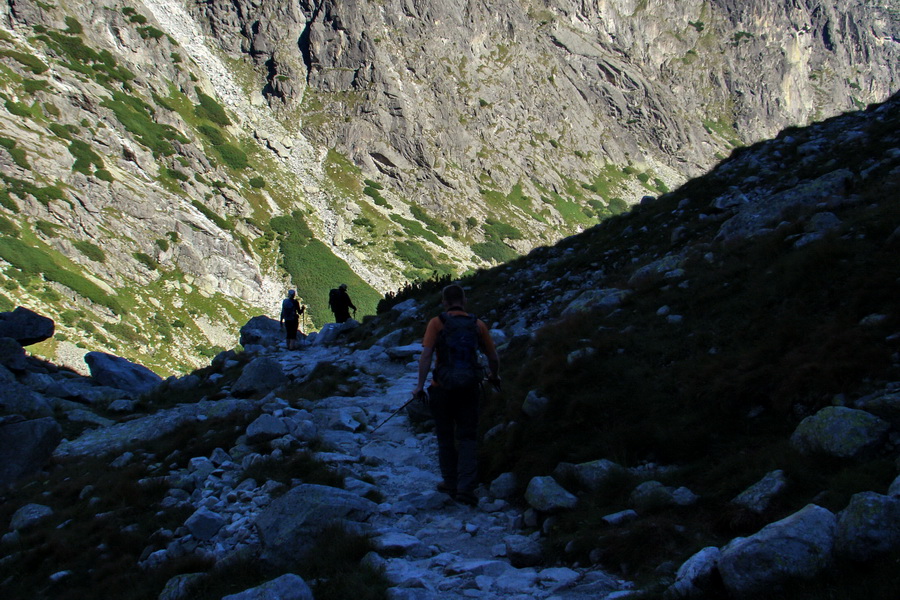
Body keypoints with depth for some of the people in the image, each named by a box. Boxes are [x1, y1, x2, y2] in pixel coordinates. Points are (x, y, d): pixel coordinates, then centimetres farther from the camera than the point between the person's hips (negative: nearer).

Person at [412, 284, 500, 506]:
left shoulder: (436, 323, -5)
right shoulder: (478, 325, 2)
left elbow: (426, 356, -14)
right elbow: (493, 358, 8)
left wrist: (420, 385, -8)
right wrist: (494, 377, 26)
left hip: (442, 388, -1)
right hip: (469, 388, 1)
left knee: (446, 438, 14)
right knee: (468, 438, 7)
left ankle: (451, 484, 23)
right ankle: (466, 488, -4)